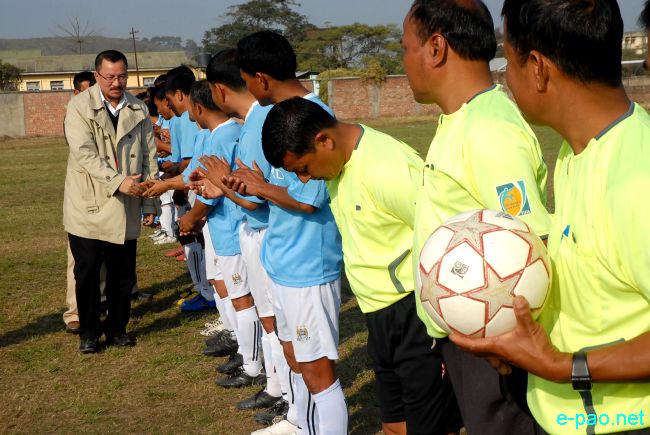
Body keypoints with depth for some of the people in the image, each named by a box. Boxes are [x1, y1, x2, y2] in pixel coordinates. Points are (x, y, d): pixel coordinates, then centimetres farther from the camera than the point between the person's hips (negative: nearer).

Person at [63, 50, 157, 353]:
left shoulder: (138, 109, 5)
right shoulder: (80, 107, -6)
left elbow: (149, 158, 8)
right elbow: (85, 154, -16)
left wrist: (149, 203, 6)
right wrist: (118, 182, -25)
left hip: (125, 208, 3)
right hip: (88, 206, -3)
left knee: (123, 274, 7)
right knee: (87, 272, 4)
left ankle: (117, 328, 25)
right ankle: (89, 332, 21)